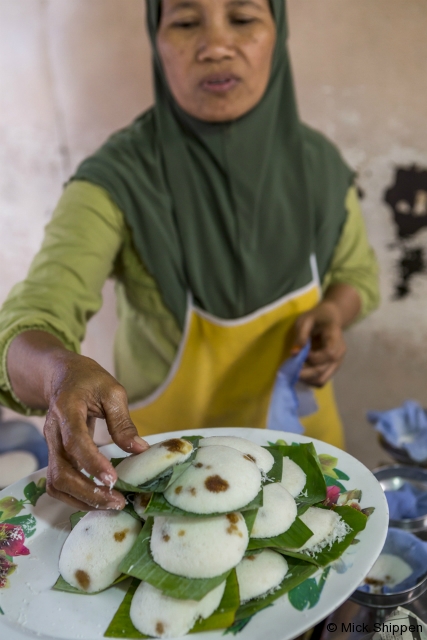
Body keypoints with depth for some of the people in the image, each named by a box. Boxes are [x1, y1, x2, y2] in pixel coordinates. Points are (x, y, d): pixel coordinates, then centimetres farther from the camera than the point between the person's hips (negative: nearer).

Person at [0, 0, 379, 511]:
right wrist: (60, 369, -56)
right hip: (168, 443, -2)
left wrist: (331, 311, -19)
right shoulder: (117, 181, -25)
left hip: (297, 424, 3)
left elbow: (357, 272, 3)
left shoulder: (317, 163, -13)